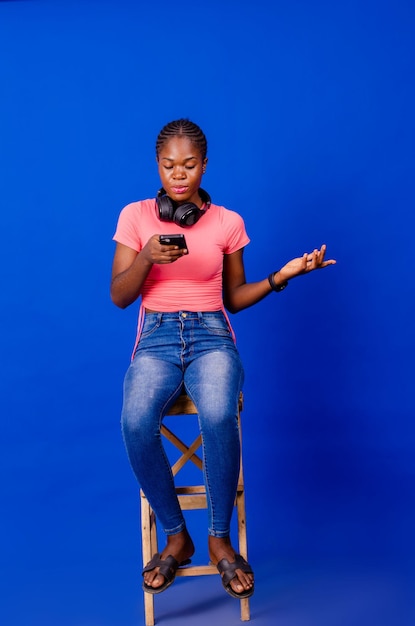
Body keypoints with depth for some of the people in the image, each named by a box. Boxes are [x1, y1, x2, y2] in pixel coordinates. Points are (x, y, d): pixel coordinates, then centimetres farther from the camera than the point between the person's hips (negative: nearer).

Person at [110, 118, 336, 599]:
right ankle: (176, 536, -7)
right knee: (135, 422, -31)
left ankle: (220, 538, -10)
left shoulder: (227, 222, 7)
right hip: (156, 336, 1)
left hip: (211, 335, 0)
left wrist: (281, 276, -1)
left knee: (218, 417, -34)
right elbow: (119, 297, 2)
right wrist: (146, 258, -16)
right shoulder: (135, 215, 6)